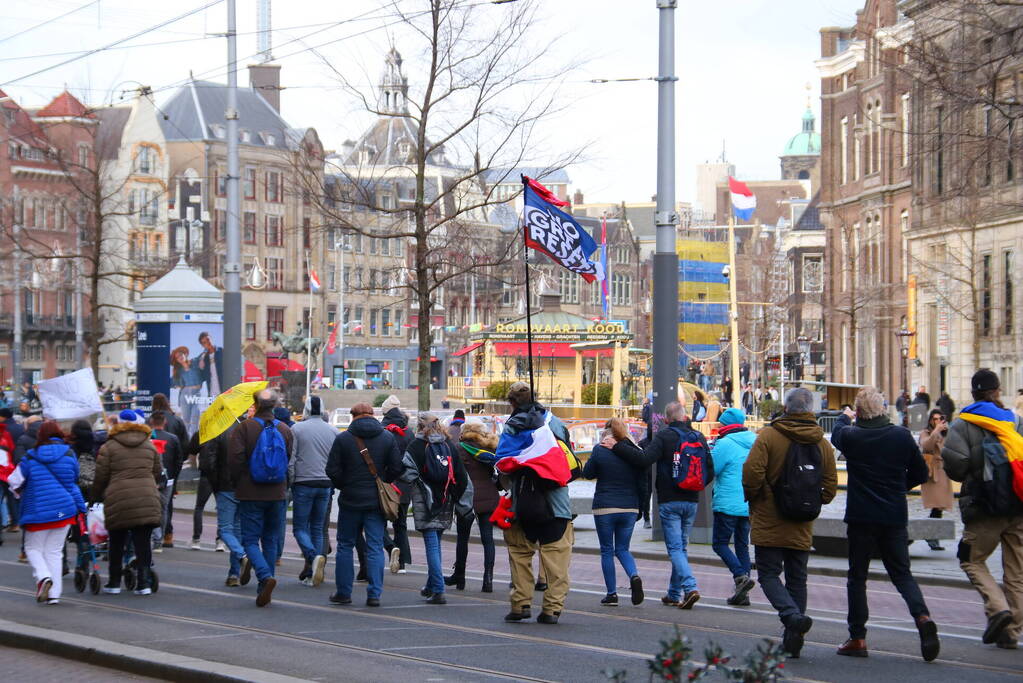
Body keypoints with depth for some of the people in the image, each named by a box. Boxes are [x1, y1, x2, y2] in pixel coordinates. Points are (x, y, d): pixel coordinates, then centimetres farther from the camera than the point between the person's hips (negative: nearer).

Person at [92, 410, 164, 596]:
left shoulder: (109, 447, 2)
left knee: (116, 544, 10)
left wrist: (95, 497, 16)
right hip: (147, 502, 2)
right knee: (143, 543, 4)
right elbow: (158, 474, 16)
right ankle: (143, 583, -1)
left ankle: (114, 583, 16)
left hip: (118, 501, -2)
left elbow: (101, 477, 2)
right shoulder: (150, 446, 12)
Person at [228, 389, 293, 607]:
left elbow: (235, 460, -13)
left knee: (251, 540, 2)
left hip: (250, 494, -3)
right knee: (271, 541, 12)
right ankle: (265, 589, 13)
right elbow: (291, 460, 3)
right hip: (277, 495, 3)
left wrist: (238, 483, 3)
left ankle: (265, 576, -22)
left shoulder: (244, 428, -8)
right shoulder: (285, 430, 2)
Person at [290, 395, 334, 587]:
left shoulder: (297, 429, -4)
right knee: (317, 527, 10)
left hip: (303, 483, -4)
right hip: (325, 485, 4)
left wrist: (291, 483, 2)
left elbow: (290, 460, -7)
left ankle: (314, 556, -25)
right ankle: (311, 573, 8)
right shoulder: (333, 431, 7)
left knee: (300, 526, 2)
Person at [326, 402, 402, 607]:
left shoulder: (342, 438, -5)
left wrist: (344, 486, 8)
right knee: (375, 547, 4)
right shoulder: (387, 437, 1)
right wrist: (382, 483, 12)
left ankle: (343, 592, 12)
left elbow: (332, 470, -9)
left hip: (351, 500, -1)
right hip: (377, 500, 1)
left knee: (345, 545, 10)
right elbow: (396, 468, -3)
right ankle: (374, 594, -3)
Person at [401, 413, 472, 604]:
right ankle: (431, 587, 27)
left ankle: (438, 590, -12)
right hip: (445, 503, 5)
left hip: (426, 503, -5)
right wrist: (463, 504, 14)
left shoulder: (417, 445, -6)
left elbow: (407, 472, -16)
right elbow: (461, 476, 9)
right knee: (435, 543, 17)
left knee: (432, 545, -6)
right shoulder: (449, 445, 8)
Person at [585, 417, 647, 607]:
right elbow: (643, 484, 3)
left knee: (607, 550, 9)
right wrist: (640, 509, 13)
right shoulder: (636, 452, 0)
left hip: (604, 508, -3)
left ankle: (612, 594, 7)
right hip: (629, 508, 3)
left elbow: (587, 473, 5)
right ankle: (634, 576, -13)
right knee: (623, 549, 16)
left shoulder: (600, 451, -8)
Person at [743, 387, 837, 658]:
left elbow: (752, 473, -17)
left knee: (769, 574, 2)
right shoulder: (822, 444, 4)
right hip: (801, 529, 4)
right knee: (797, 579, 12)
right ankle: (792, 638, 10)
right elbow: (830, 487, 5)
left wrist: (751, 498, 2)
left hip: (769, 524, -4)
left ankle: (793, 616, -22)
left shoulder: (768, 436, -10)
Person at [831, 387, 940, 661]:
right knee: (902, 574, 10)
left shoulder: (851, 436, -9)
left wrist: (844, 417, 39)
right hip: (895, 517, 2)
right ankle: (922, 616, -14)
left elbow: (836, 434, 17)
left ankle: (857, 638, 9)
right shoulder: (902, 436, -4)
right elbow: (920, 473, 5)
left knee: (857, 576, 9)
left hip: (861, 517, -2)